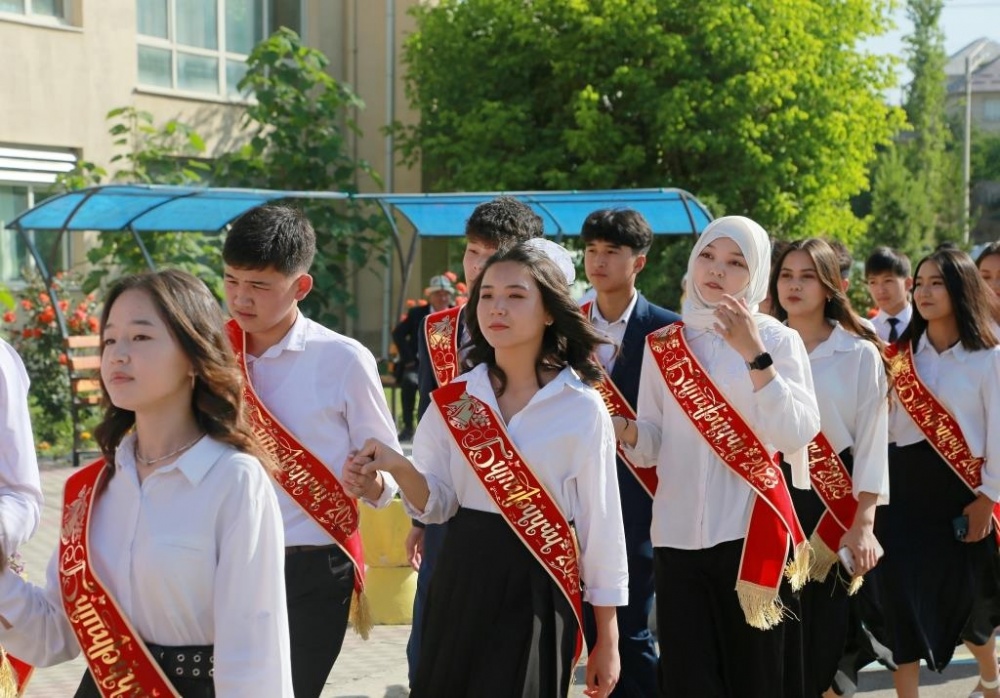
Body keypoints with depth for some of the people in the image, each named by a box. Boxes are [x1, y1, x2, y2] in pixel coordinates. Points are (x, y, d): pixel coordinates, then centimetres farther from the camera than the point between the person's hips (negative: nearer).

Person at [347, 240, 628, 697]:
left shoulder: (583, 408, -5)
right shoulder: (454, 399, 3)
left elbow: (600, 523, -2)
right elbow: (436, 505, 4)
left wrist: (607, 640, -1)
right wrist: (400, 468, -18)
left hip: (538, 588, -3)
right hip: (461, 582, 3)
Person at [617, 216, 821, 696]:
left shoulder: (778, 340, 0)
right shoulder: (663, 344, 9)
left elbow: (797, 435, -13)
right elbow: (652, 444, 10)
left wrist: (754, 355, -20)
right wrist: (624, 429, -11)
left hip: (751, 531, -2)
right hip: (677, 533, 3)